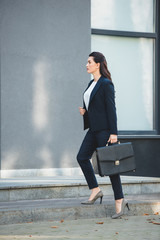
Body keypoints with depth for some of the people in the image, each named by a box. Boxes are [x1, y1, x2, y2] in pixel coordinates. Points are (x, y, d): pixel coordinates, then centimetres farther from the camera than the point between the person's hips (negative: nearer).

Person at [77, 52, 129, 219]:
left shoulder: (106, 84, -12)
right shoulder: (91, 84, 15)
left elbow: (111, 108, -16)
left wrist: (113, 133, -19)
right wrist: (84, 111, 3)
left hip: (104, 129, -9)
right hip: (94, 129, 9)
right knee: (82, 157, 4)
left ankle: (119, 200, 0)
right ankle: (95, 191, 13)